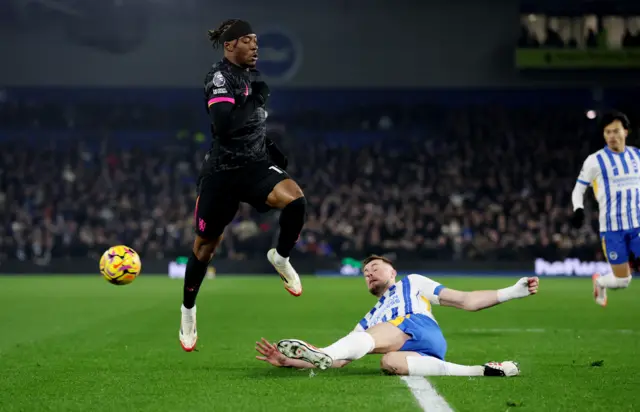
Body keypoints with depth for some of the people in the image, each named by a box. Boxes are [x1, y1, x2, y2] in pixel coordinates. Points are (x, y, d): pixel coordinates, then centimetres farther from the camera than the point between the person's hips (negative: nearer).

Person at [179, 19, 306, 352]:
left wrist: (273, 150, 19)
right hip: (223, 171, -5)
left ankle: (281, 257, 1)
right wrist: (255, 101, -20)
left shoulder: (252, 74, 10)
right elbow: (224, 125, -28)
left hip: (256, 165, 5)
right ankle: (188, 309, 30)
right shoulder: (219, 76, -14)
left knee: (295, 199, -26)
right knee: (205, 246, 7)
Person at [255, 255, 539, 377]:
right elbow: (339, 361, 28)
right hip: (411, 351, 3)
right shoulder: (368, 321, 40)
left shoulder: (412, 284, 31)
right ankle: (482, 371, -36)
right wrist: (288, 361, 17)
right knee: (390, 362, -34)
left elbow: (466, 301, 24)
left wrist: (511, 293, 11)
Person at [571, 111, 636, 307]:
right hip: (612, 227, -3)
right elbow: (579, 189, 4)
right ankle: (599, 281, 36)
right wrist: (578, 209, -14)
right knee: (622, 281, 1)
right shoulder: (595, 160, -3)